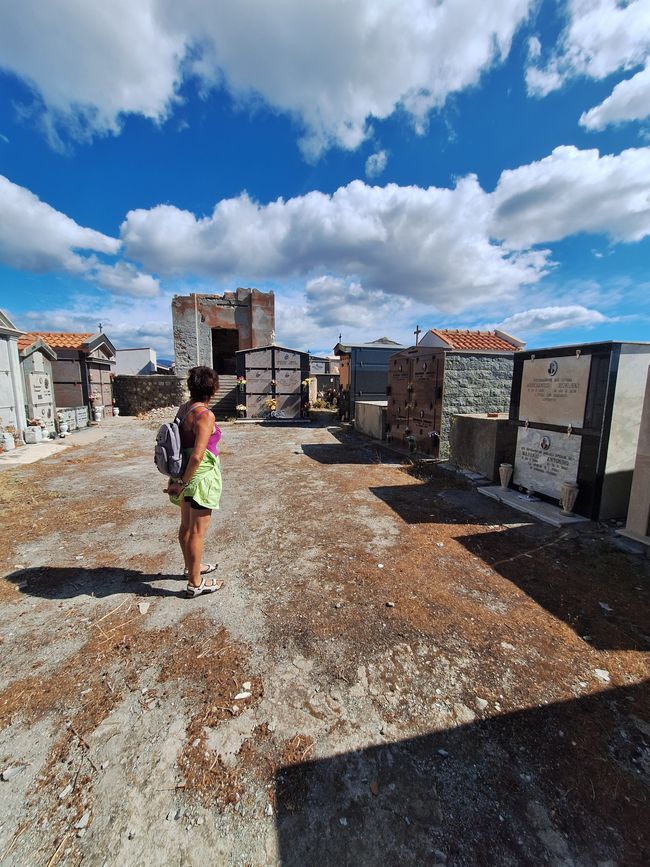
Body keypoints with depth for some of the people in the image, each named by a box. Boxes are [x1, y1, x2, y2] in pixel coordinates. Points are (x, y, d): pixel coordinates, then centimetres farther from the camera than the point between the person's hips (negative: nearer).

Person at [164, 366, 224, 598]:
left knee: (186, 525, 22)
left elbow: (179, 443, 10)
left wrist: (181, 480, 17)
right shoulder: (205, 415, -21)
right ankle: (195, 583, 20)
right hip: (200, 476, -9)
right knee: (198, 530, 5)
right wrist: (184, 482, -15)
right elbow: (197, 456, -26)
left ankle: (191, 567, 42)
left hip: (185, 474, 9)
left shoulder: (183, 409, 4)